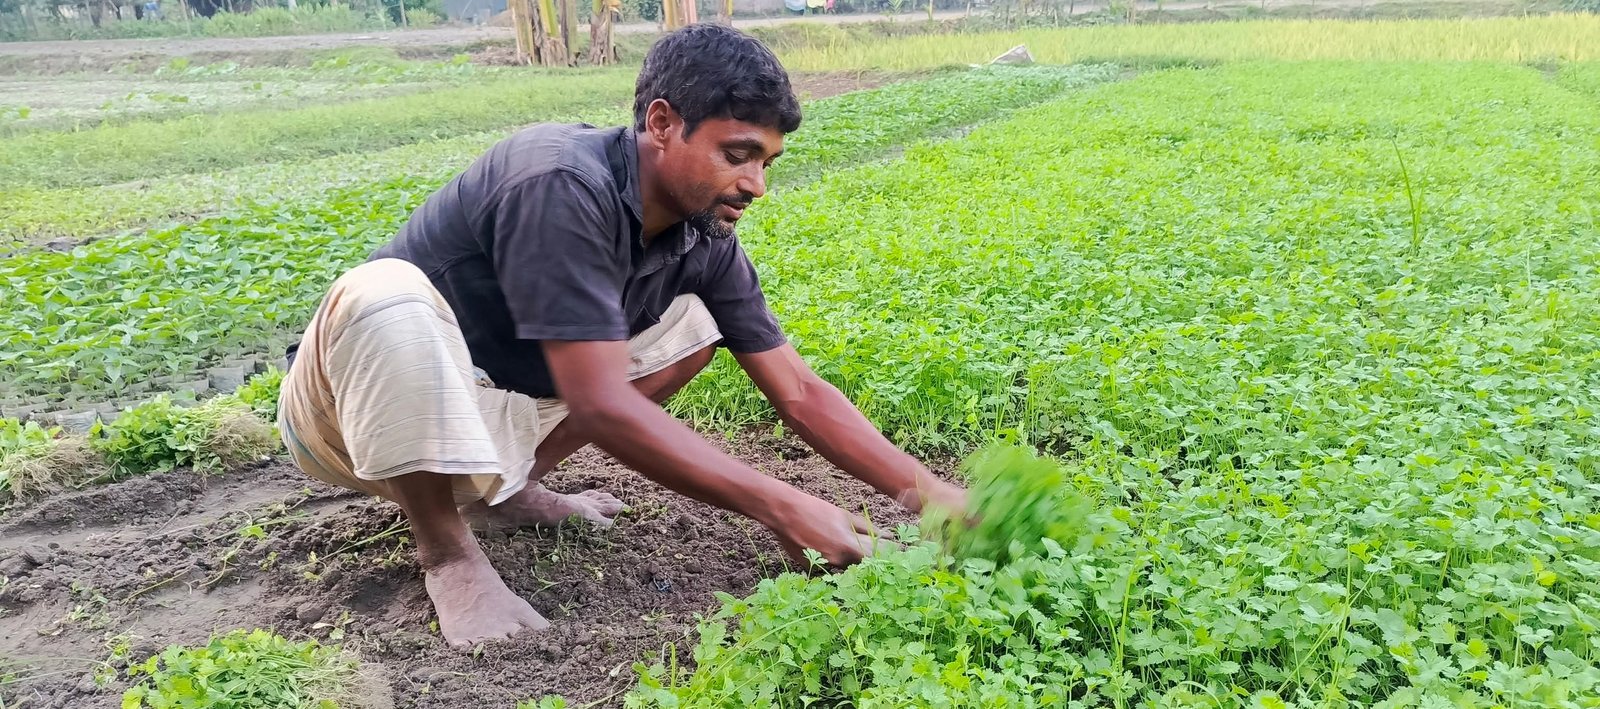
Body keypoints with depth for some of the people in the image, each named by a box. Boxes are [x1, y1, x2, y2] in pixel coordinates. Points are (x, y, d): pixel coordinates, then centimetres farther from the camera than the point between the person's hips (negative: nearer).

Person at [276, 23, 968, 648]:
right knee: (386, 294, -39)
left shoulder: (705, 240, -7)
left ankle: (504, 487, 4)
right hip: (354, 407, -6)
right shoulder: (565, 186, -31)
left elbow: (798, 390, -4)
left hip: (494, 412, 7)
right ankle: (446, 549, -16)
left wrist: (923, 490, -12)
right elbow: (601, 408, -34)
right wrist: (781, 509, -32)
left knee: (693, 323, 1)